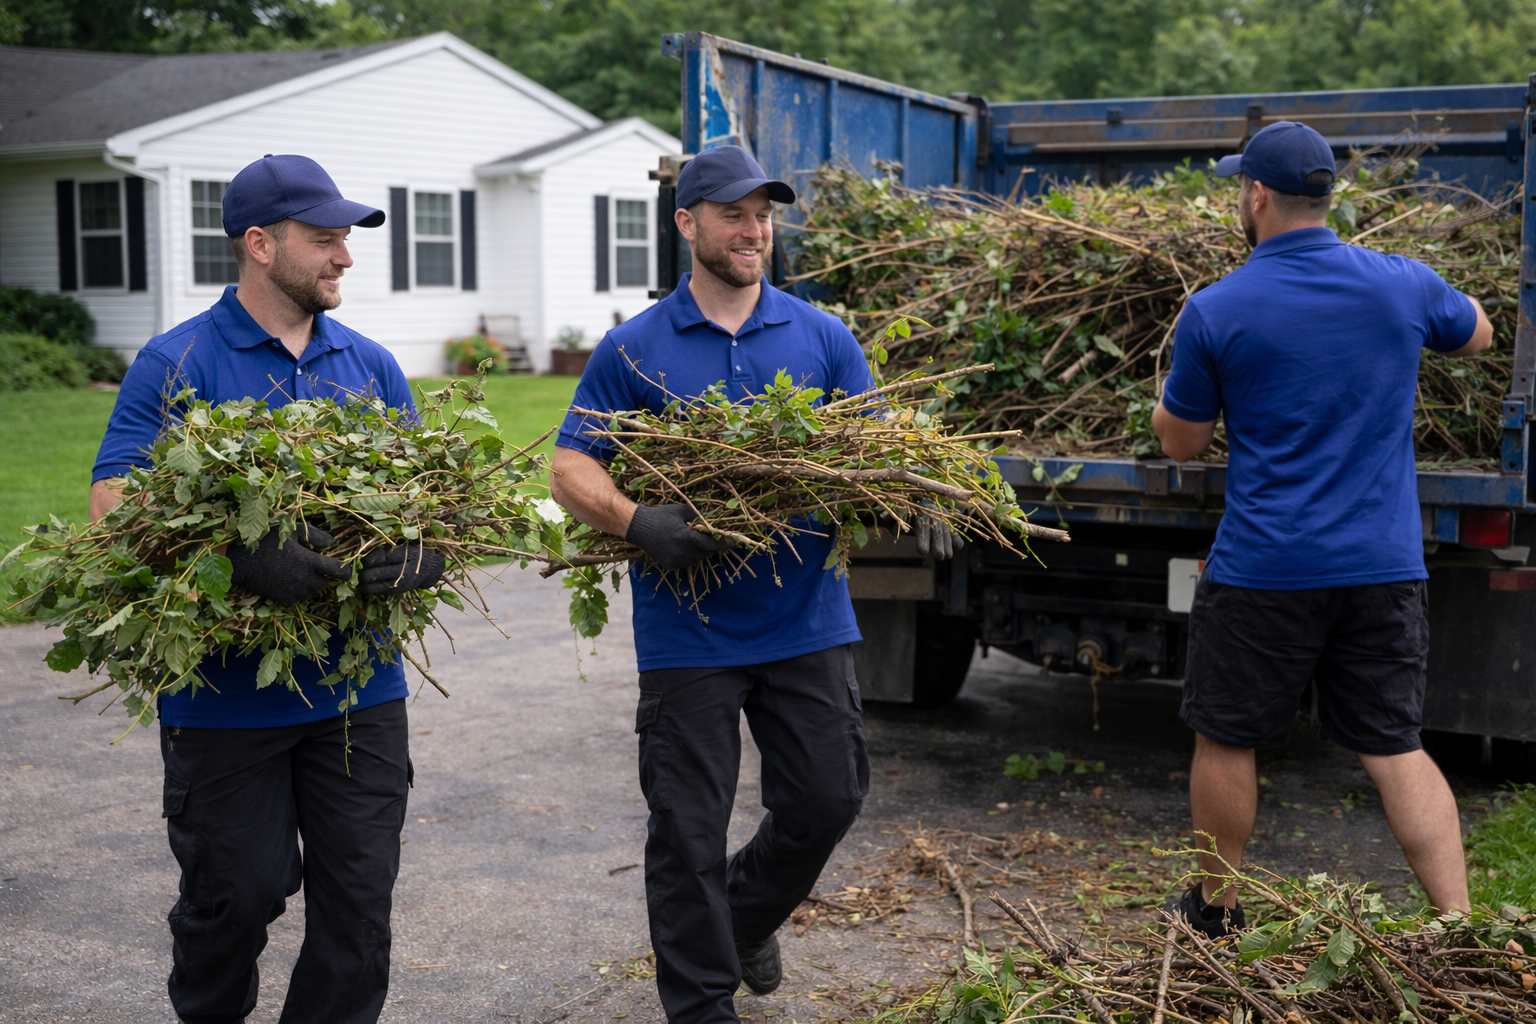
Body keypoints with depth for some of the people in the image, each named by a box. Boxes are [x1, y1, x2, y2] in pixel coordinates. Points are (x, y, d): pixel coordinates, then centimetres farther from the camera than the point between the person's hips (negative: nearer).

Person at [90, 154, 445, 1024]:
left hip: (359, 687, 4)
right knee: (238, 895, 8)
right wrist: (238, 553, -30)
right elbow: (112, 502, -14)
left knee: (359, 902, 6)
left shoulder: (371, 365, 10)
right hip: (226, 693, -3)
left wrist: (426, 552, -14)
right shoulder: (175, 363, -4)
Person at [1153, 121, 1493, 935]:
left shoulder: (1216, 311, -9)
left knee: (1226, 740, 13)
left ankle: (1214, 909, 29)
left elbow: (1180, 442, 3)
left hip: (1263, 572, -3)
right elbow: (1475, 334, 23)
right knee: (1394, 746, 11)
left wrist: (1175, 379, 21)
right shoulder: (1402, 285, 0)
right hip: (1384, 568, 3)